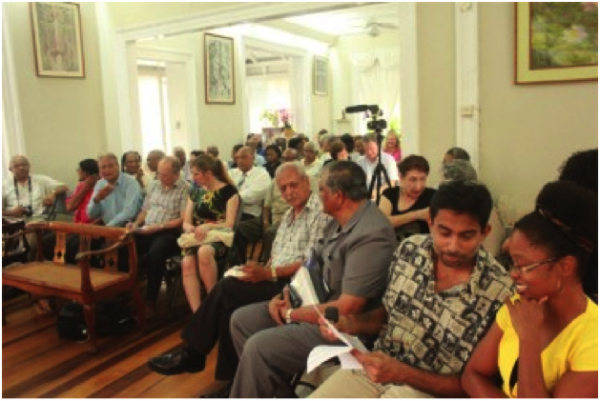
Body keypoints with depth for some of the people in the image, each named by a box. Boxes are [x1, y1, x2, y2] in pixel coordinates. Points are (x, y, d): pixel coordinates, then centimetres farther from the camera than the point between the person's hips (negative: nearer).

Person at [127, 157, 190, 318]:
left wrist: (158, 227, -16)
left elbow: (183, 219, -11)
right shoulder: (155, 186, 19)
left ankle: (150, 301, -21)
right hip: (146, 231, 6)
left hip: (169, 232, -6)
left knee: (155, 253, -36)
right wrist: (136, 224, 2)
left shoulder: (185, 189, -3)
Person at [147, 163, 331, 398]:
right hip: (275, 278, 8)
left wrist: (268, 273, -21)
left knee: (228, 289, -19)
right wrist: (260, 271, -3)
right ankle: (231, 380, -8)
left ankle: (192, 354, -3)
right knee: (229, 306, -15)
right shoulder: (289, 214, 19)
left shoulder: (319, 211, -9)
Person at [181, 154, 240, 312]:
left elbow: (229, 224, -9)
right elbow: (186, 222, 11)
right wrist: (189, 227, -14)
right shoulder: (196, 192, 14)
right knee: (187, 263, -30)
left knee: (204, 251, -39)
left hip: (219, 239, -4)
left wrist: (209, 226, -27)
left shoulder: (229, 191, -2)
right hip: (197, 238, 4)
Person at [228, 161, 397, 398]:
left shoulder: (372, 234, -26)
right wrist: (284, 295, -3)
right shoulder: (340, 221, 4)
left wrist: (292, 314, -14)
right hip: (312, 303, 10)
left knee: (258, 347, -22)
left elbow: (346, 309, -26)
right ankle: (278, 390, 11)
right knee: (241, 320, 6)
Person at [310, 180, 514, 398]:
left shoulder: (499, 293, -18)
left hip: (428, 389, -4)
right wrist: (351, 324, -8)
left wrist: (403, 374, -23)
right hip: (378, 366, 4)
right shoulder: (409, 249, -6)